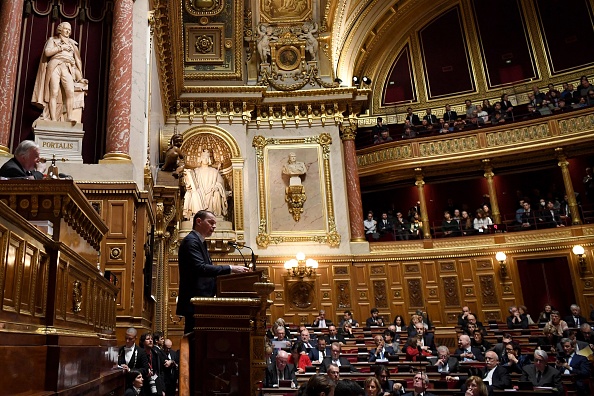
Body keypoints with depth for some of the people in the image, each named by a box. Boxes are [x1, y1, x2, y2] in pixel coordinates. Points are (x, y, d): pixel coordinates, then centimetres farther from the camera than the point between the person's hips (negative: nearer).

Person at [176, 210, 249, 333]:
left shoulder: (200, 242, 21)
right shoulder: (191, 241, -11)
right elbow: (200, 268, -24)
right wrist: (230, 268, -24)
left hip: (201, 302, 10)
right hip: (194, 303, -10)